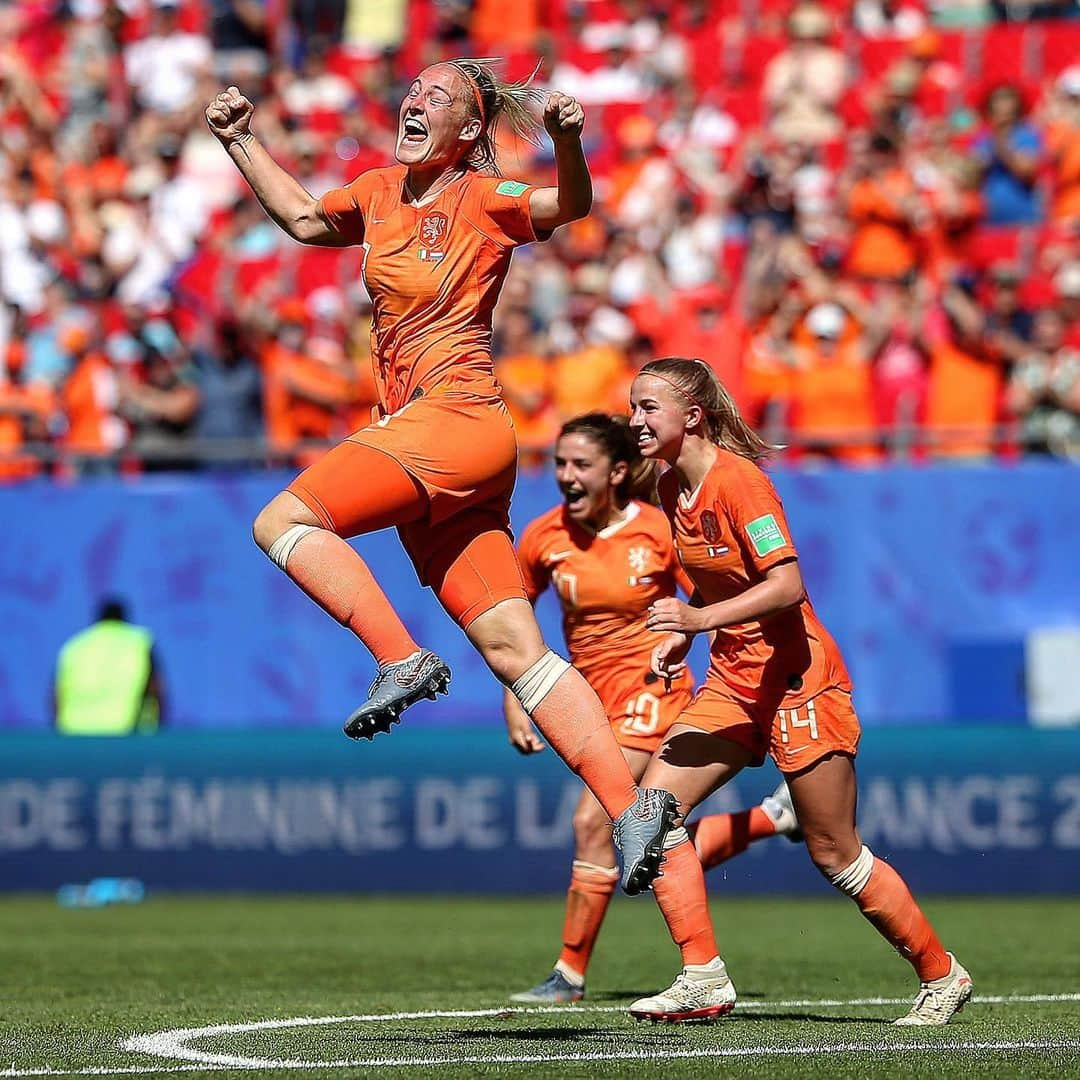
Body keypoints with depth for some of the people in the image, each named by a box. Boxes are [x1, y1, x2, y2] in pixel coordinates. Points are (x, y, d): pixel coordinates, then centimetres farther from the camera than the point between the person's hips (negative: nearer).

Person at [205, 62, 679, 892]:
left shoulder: (482, 199, -1)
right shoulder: (380, 194, 20)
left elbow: (572, 205, -18)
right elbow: (304, 218, 38)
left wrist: (567, 141, -36)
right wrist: (241, 142, 35)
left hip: (457, 420, -8)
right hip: (413, 436, 8)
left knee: (283, 521, -17)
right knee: (514, 648, -1)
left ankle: (404, 661, -19)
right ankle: (631, 806, -6)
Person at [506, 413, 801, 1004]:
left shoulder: (658, 530, -12)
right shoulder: (543, 538, -2)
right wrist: (513, 704, 5)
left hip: (650, 688, -5)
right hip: (594, 698, 5)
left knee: (592, 822, -19)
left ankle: (570, 975, -9)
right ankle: (774, 815, 29)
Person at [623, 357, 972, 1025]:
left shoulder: (738, 480, -18)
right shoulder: (674, 489, 7)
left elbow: (787, 584, -27)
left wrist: (701, 618, -35)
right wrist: (682, 637, 9)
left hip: (796, 681, -8)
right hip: (733, 683, 8)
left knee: (835, 853, -2)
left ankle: (942, 976, 15)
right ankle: (704, 979, -8)